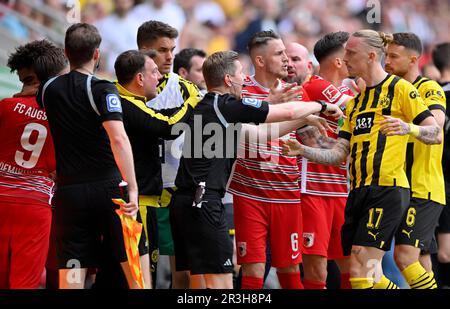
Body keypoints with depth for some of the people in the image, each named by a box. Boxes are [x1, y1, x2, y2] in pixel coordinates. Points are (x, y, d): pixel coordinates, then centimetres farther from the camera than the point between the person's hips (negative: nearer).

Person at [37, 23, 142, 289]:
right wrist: (132, 188, -24)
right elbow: (118, 139, -22)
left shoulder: (49, 89, 6)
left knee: (70, 279, 0)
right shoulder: (103, 89, -8)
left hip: (69, 193, 4)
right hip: (108, 186, -3)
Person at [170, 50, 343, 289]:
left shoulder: (208, 107, 18)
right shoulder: (226, 106, -9)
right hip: (203, 200, -10)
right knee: (220, 283, -10)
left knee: (199, 283, 11)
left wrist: (306, 120, 29)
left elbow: (261, 133, 26)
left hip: (184, 200, 10)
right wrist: (322, 106, 15)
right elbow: (288, 112, -3)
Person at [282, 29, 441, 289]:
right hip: (359, 190, 8)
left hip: (387, 188, -8)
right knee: (362, 272, 6)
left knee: (362, 268, -17)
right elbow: (338, 155, 17)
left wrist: (408, 128, -24)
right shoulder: (355, 102, 22)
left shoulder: (399, 88, 0)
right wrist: (303, 150, 3)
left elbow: (436, 134, -5)